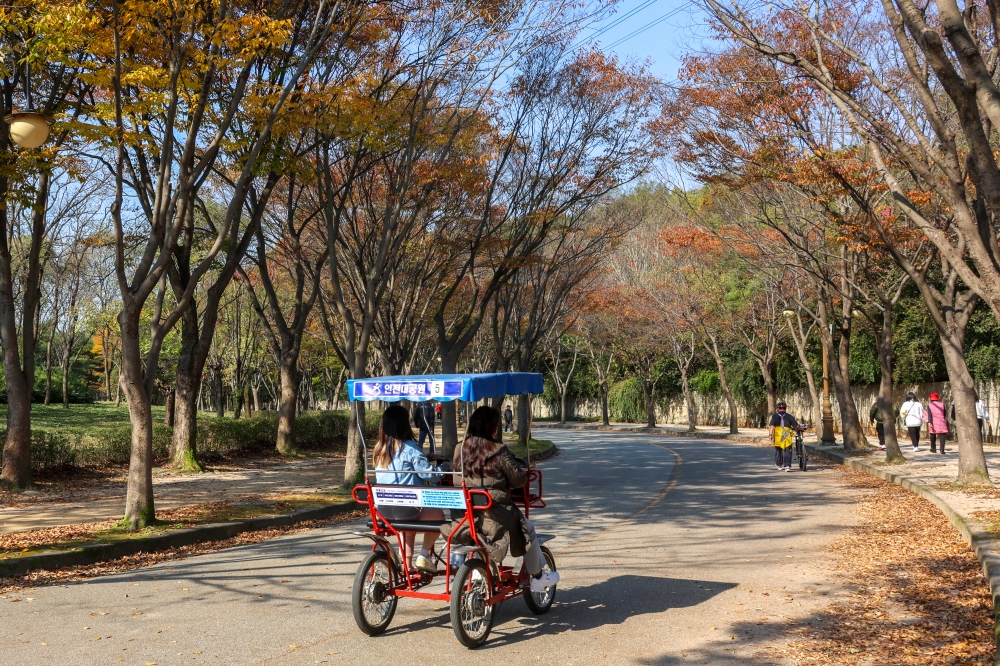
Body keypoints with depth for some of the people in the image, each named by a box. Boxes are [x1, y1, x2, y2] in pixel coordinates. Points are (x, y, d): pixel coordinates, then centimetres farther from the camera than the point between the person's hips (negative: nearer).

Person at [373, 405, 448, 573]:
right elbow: (428, 473, -13)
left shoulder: (379, 449, 7)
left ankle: (407, 564, 31)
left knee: (408, 523, 35)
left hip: (383, 511, 7)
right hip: (406, 508, -7)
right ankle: (424, 556, 14)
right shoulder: (409, 447, -13)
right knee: (437, 515, 19)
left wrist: (424, 457, 27)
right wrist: (447, 466, 5)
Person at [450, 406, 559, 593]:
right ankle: (538, 577, 30)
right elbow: (518, 480, -10)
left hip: (465, 516, 6)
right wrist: (523, 471, 14)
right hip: (495, 517, -6)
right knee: (528, 528, 21)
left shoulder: (460, 450, 1)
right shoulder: (498, 452, -15)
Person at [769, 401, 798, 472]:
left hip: (777, 436, 1)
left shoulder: (775, 416, 6)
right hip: (787, 436, -1)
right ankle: (787, 466, -9)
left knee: (778, 450, 18)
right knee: (787, 451, 2)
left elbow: (771, 425, -7)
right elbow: (796, 425, 2)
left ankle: (779, 465, 30)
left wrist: (771, 434, -12)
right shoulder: (789, 416, 5)